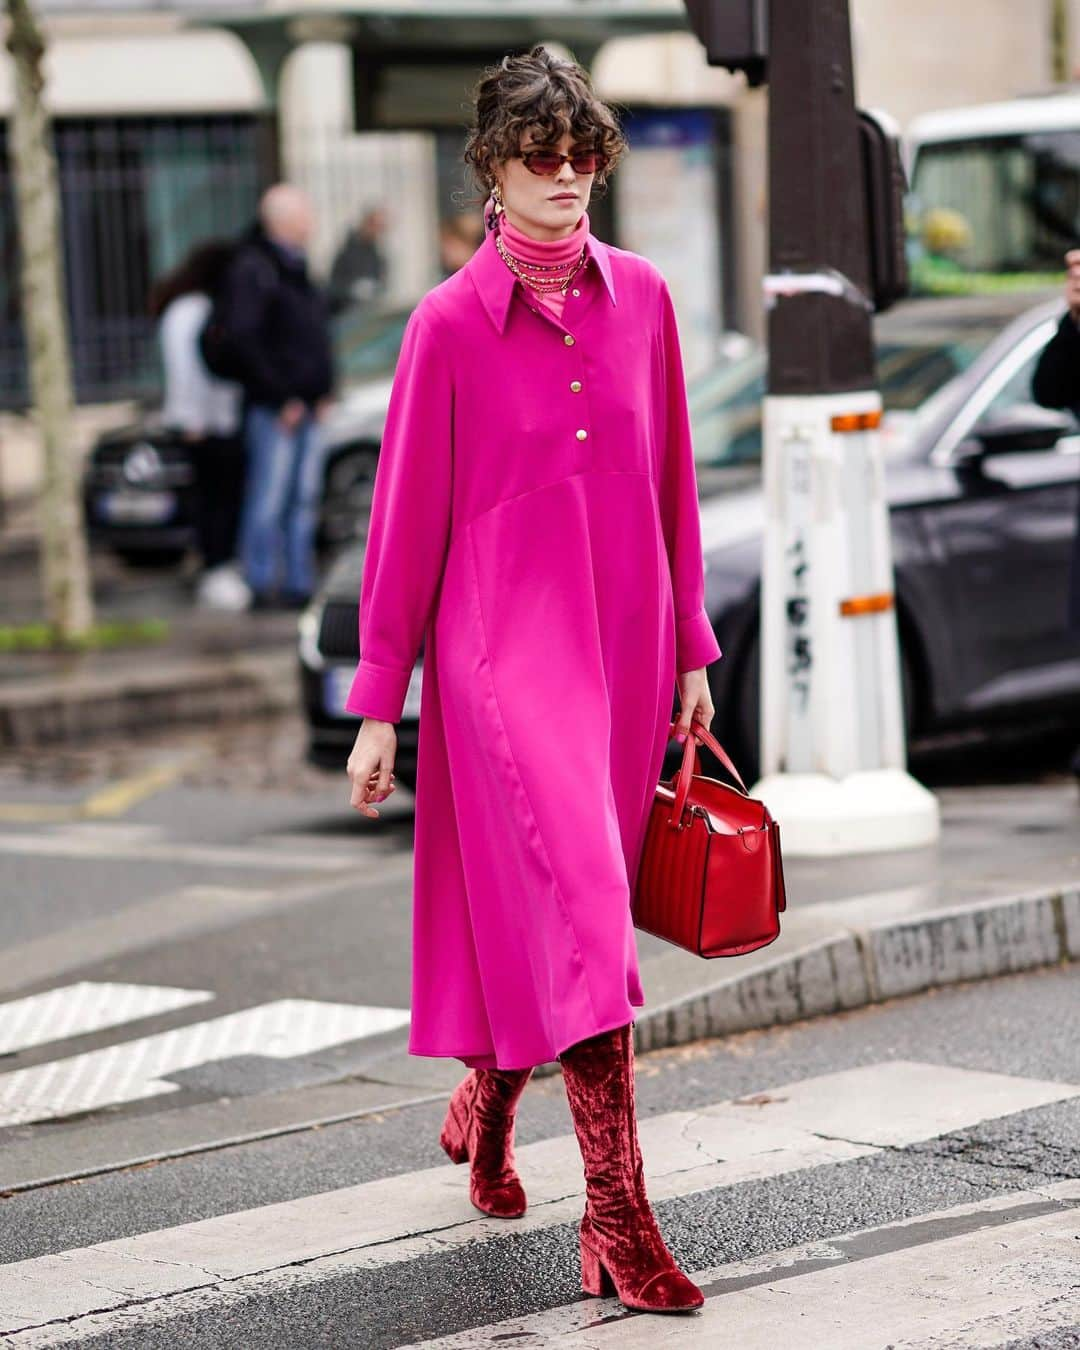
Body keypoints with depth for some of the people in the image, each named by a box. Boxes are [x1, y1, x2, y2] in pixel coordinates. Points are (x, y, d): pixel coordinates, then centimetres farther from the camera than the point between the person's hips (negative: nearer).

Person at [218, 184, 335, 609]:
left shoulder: (295, 267, 18)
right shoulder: (252, 269, -11)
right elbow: (243, 336, -18)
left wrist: (323, 391, 11)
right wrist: (280, 398, -17)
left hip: (307, 407, 9)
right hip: (274, 411, -9)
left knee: (304, 499, 10)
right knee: (270, 499, -7)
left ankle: (299, 583, 14)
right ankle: (261, 585, -2)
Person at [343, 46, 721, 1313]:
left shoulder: (640, 297, 5)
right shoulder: (451, 322, -6)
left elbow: (672, 484, 12)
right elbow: (405, 518, -3)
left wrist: (691, 648, 14)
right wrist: (377, 702, -2)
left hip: (623, 644, 5)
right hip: (504, 646, -5)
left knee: (558, 910, 13)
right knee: (577, 906, -15)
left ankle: (485, 1106, 40)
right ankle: (618, 1219, -15)